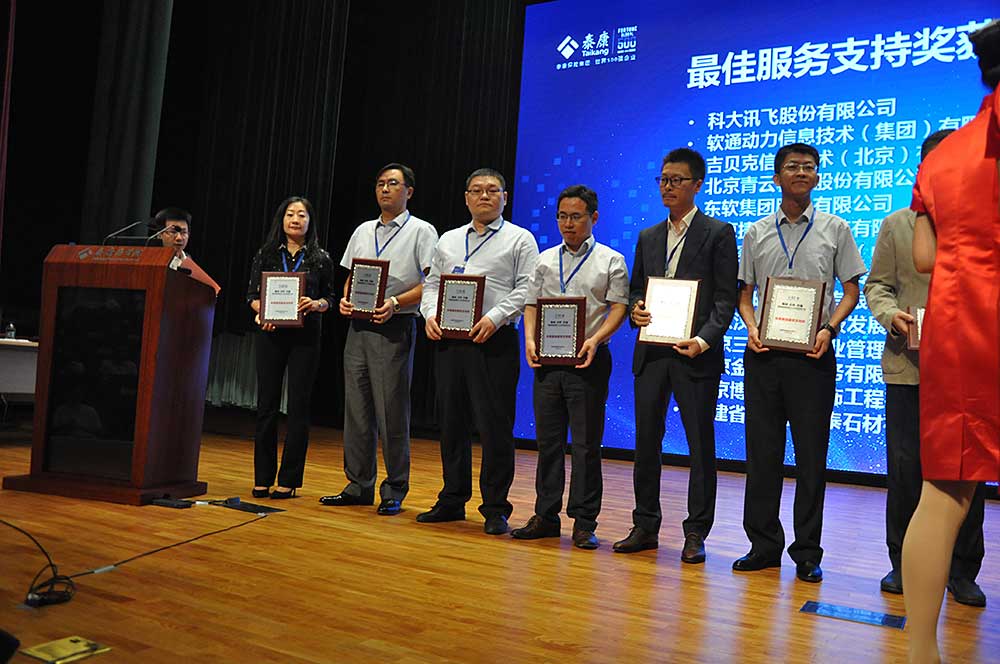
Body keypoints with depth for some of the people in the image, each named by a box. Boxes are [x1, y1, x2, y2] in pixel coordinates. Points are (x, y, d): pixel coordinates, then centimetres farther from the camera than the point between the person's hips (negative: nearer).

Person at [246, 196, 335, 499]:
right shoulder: (266, 254, 8)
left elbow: (329, 298, 6)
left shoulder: (321, 258, 4)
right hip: (271, 334, 1)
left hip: (305, 336, -1)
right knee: (266, 405, 3)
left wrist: (316, 304, -15)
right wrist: (260, 312, -12)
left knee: (298, 408, 0)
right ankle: (263, 478, 13)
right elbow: (252, 294, 8)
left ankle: (289, 480, 8)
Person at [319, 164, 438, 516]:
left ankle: (394, 492, 7)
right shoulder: (363, 231, 19)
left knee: (392, 413, -4)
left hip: (394, 328, -6)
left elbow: (432, 284, -7)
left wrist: (395, 303, -19)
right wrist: (345, 299, 1)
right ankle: (359, 486, 17)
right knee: (356, 410, 8)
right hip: (358, 326, 6)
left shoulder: (421, 231, 1)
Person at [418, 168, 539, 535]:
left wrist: (495, 317, -18)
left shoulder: (519, 239, 4)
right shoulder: (448, 240, 19)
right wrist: (430, 314, 0)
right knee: (451, 423, 10)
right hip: (448, 340, 5)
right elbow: (432, 283, 19)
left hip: (494, 342, -5)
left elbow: (527, 288, -6)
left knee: (494, 426, -4)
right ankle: (452, 501, 22)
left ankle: (495, 508, 5)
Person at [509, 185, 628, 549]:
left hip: (588, 359, -4)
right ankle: (546, 516, 17)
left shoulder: (611, 260, 4)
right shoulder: (546, 259, 15)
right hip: (547, 359, 4)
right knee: (548, 441, 8)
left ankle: (584, 523, 7)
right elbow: (532, 304, 14)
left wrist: (595, 340, -18)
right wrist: (530, 340, -2)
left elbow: (618, 308, -3)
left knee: (586, 444, -1)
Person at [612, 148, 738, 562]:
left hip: (695, 355, -5)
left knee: (700, 444, 2)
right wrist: (635, 310, -3)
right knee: (646, 441, 8)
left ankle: (696, 533, 12)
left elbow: (726, 299, -5)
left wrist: (704, 340, -19)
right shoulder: (647, 237, 16)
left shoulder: (718, 233, 0)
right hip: (651, 353, 5)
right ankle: (645, 527, 20)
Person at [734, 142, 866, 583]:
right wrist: (752, 327, -5)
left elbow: (852, 289, 6)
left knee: (811, 455, 2)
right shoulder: (756, 234, 12)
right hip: (764, 353, 2)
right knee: (761, 451, 5)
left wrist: (829, 328, -11)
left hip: (812, 353, -2)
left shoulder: (835, 230, 6)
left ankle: (807, 553, 12)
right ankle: (764, 546, 16)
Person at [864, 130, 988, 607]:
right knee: (905, 466, 6)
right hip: (909, 365, 1)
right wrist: (890, 314, -11)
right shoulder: (897, 225, 11)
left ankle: (962, 572, 19)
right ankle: (903, 563, 20)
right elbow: (877, 285, 9)